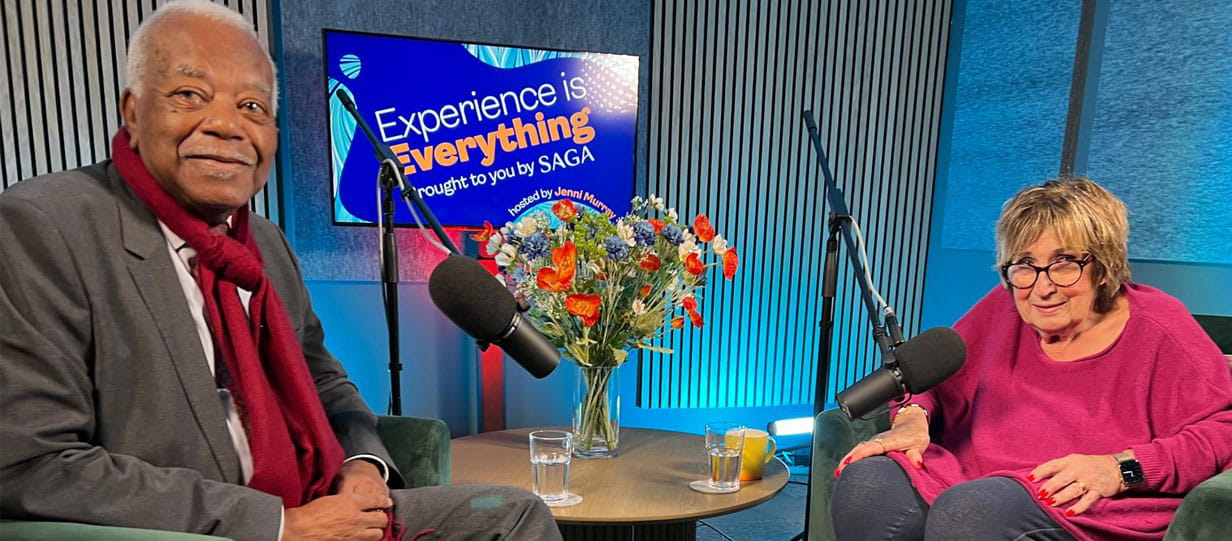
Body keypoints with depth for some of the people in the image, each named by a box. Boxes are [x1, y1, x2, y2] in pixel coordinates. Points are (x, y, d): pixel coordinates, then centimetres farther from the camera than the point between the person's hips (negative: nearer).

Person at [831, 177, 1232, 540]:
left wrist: (1121, 468, -15)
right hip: (969, 477, 4)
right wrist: (912, 418, -3)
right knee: (865, 482, -24)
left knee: (968, 508, -36)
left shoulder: (1158, 329, 1)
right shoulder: (1002, 310, 13)